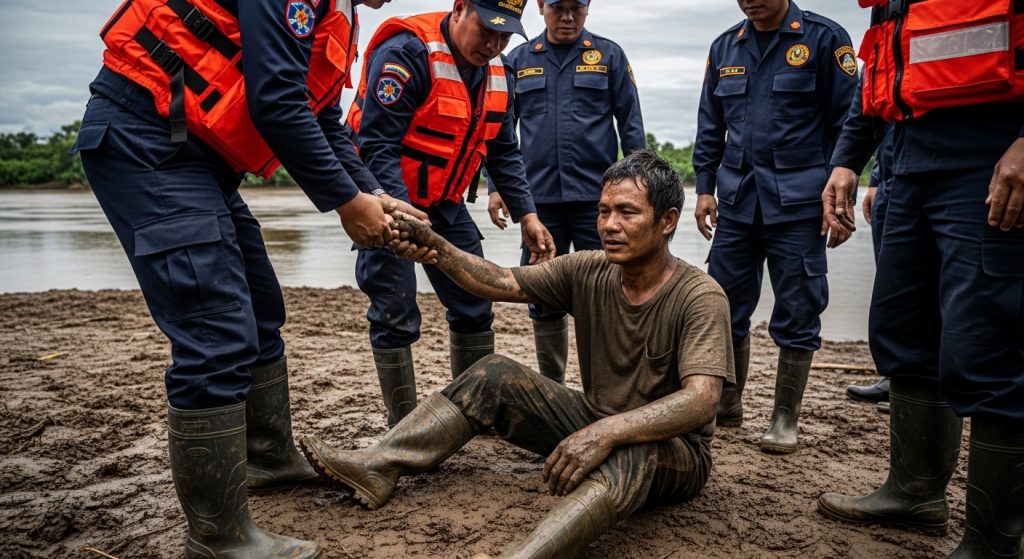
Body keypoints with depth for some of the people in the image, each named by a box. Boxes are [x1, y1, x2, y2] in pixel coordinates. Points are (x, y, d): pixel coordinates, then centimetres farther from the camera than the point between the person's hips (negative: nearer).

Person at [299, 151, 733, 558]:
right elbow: (502, 283, -7)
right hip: (595, 426, 6)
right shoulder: (587, 271, -4)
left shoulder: (700, 297, -20)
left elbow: (701, 401, -33)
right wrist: (438, 251, -25)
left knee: (630, 453, -41)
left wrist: (606, 432, -46)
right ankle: (377, 469, -16)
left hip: (673, 451, -6)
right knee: (495, 374, -5)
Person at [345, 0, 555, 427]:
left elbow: (504, 152, 9)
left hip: (444, 204, 7)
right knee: (396, 314, -6)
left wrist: (526, 215, 1)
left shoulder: (496, 72, 4)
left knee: (474, 305, 7)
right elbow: (377, 144, -25)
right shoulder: (406, 53, -21)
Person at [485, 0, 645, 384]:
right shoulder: (519, 60, 11)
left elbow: (631, 126, 3)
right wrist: (496, 187, 5)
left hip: (597, 197, -2)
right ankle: (550, 386, 21)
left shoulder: (609, 55, 5)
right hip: (539, 199, 2)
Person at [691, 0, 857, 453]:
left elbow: (846, 122, -3)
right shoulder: (724, 47, 12)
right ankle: (727, 404, 21)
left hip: (797, 202, -4)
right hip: (736, 199, 4)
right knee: (724, 308, 6)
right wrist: (705, 187, 9)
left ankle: (785, 420, 15)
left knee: (797, 315, 2)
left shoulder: (823, 38, -1)